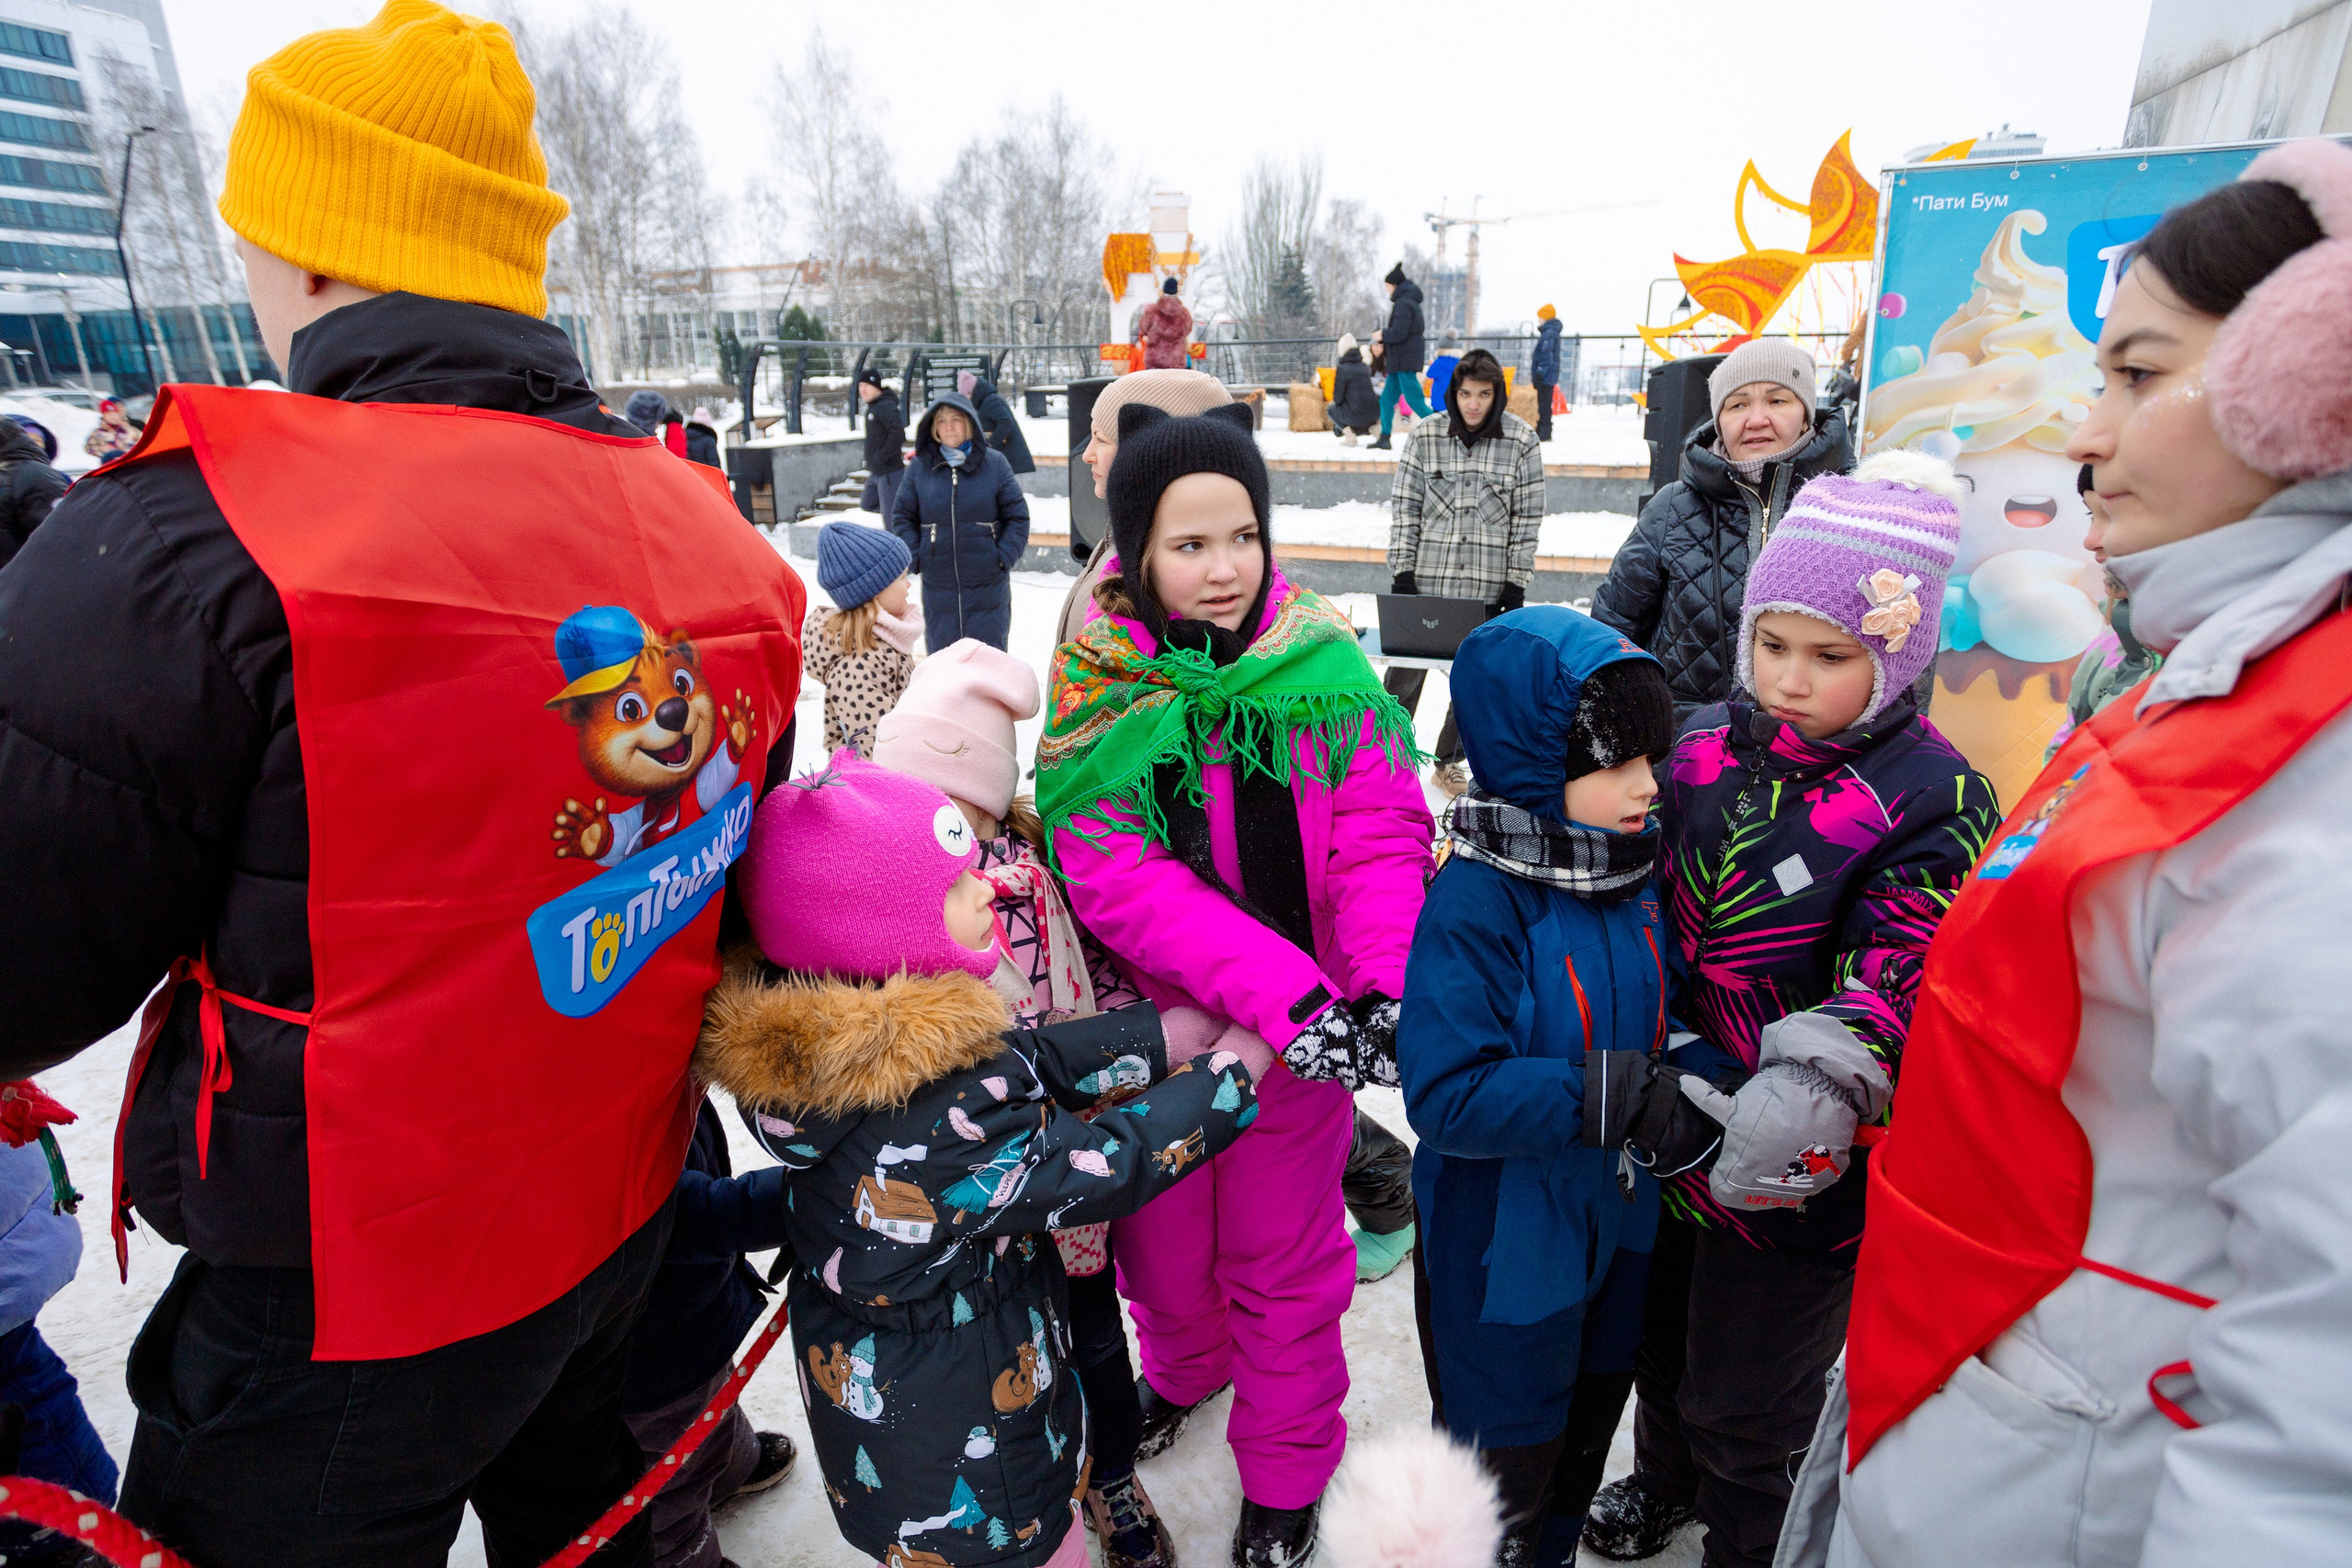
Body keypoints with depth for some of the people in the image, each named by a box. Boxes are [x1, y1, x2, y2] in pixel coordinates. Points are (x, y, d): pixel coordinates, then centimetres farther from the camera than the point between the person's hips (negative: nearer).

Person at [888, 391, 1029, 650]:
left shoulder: (994, 463, -1)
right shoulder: (920, 467, 3)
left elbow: (1018, 515, 2)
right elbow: (901, 515, 10)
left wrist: (1005, 557, -7)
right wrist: (914, 556, -2)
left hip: (987, 583, -1)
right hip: (938, 585, 2)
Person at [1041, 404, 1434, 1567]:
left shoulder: (1323, 664, -10)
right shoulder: (1098, 688, -12)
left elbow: (1382, 839, -11)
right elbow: (1119, 879, -22)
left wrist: (1385, 984, -28)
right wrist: (1285, 992, -31)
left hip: (1308, 1030, 0)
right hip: (1155, 1023, 1)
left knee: (1284, 1256, 18)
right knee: (1161, 1234, 24)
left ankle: (1286, 1466, 45)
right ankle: (1184, 1362, 58)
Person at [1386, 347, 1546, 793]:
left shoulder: (1522, 442, -3)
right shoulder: (1425, 435, -2)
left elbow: (1528, 517, 0)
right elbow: (1404, 506, 2)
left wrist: (1516, 584, -3)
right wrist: (1402, 570, -4)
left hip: (1487, 585, 1)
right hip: (1425, 578, 0)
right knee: (1406, 674, 5)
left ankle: (1448, 761, 28)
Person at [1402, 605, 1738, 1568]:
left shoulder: (1640, 867, -5)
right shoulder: (1477, 899, -28)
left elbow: (1682, 1022, 4)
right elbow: (1446, 1094, -32)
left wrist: (1701, 1082, -17)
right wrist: (1613, 1098, -36)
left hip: (1619, 1225, 7)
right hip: (1505, 1246, -7)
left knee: (1587, 1435, 31)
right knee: (1505, 1469, 17)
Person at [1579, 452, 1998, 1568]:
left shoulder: (1932, 805, -18)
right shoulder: (1704, 746, -3)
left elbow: (1894, 988, -24)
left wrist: (1809, 1088, -37)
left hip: (1795, 1175, -5)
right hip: (1668, 1121, 5)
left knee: (1743, 1403, 16)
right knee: (1659, 1331, 28)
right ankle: (1664, 1477, 58)